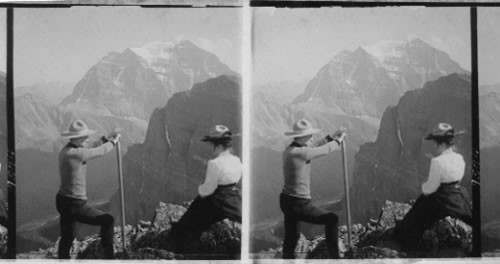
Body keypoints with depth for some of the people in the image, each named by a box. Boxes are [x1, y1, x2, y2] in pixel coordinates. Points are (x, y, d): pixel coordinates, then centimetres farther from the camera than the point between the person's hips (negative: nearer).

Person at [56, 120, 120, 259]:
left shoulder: (65, 150, 6)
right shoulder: (75, 153, -22)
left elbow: (90, 147, 21)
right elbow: (100, 151, -9)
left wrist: (105, 139, 21)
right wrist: (113, 141, 9)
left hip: (64, 201, 10)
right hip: (75, 205, -10)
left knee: (67, 238, 18)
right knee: (108, 220, 2)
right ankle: (108, 255, 7)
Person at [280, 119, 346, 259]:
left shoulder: (289, 150, 7)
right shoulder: (299, 153, -20)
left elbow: (314, 147, 22)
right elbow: (324, 150, -8)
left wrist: (330, 137, 23)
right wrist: (338, 140, 9)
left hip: (287, 200, 10)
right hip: (299, 204, -9)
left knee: (291, 237, 18)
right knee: (331, 219, 3)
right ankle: (334, 256, 7)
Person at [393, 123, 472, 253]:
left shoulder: (437, 161, -25)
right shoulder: (459, 158, -4)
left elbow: (430, 187, -18)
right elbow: (458, 179, 9)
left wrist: (424, 187, 4)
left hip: (440, 200, -5)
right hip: (459, 197, 5)